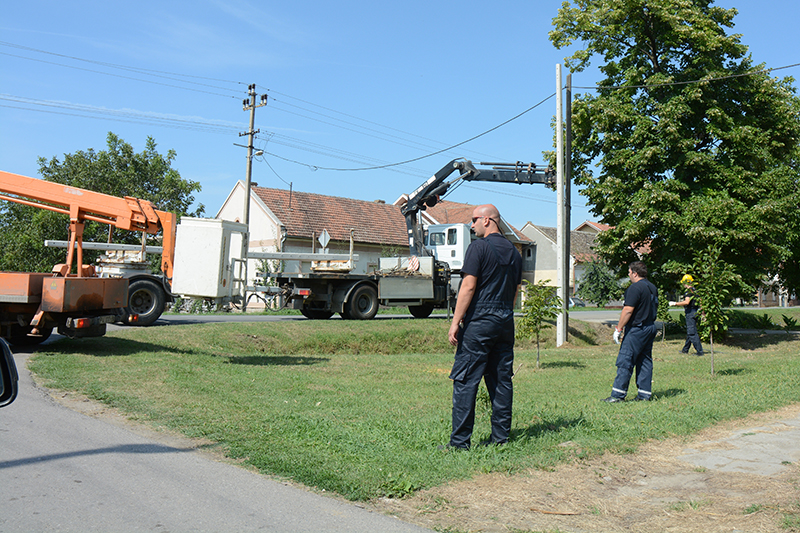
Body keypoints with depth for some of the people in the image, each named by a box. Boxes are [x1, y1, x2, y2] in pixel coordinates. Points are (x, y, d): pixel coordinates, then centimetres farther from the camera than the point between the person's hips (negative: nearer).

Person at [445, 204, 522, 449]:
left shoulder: (479, 247, -9)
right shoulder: (513, 251, 15)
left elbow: (468, 286, -14)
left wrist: (455, 322, -13)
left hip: (479, 322, -8)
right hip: (505, 324, 8)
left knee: (465, 381, -4)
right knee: (501, 379, 10)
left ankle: (460, 441, -3)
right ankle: (501, 436, 14)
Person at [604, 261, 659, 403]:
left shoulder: (635, 288, -15)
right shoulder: (652, 288, 12)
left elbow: (628, 311, -19)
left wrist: (619, 328, -15)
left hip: (637, 329, -9)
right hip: (650, 328, 9)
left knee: (625, 361, -6)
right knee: (645, 360, 12)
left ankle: (618, 394, -5)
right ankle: (645, 393, 14)